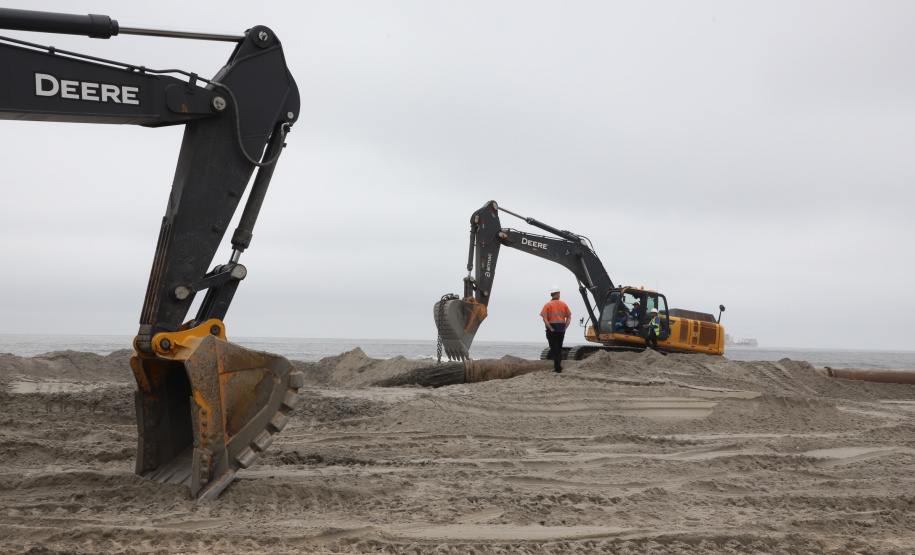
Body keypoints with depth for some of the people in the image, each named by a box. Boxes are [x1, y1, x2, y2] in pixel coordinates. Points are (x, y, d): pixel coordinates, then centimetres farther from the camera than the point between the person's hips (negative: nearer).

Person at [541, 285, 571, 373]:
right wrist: (564, 328, 1)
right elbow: (569, 318, 2)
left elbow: (545, 319, -16)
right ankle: (558, 366, 21)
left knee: (554, 350, 0)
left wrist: (551, 329, -13)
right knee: (559, 349, 16)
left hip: (552, 331, -3)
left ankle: (558, 368, -3)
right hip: (561, 330, 3)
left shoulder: (547, 305, -5)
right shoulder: (564, 305, 5)